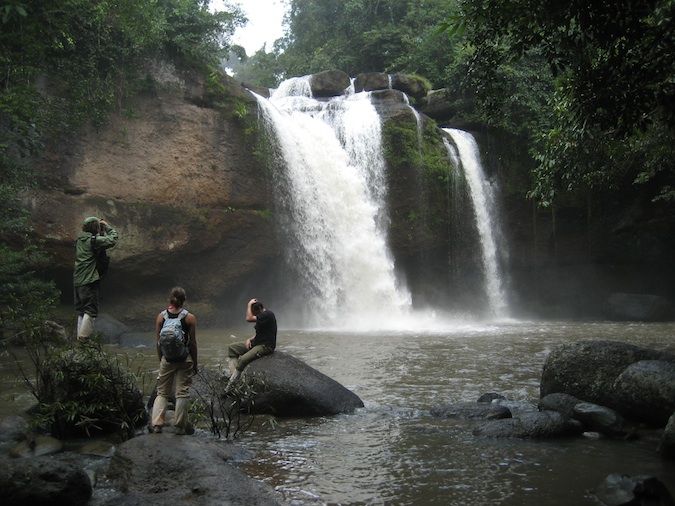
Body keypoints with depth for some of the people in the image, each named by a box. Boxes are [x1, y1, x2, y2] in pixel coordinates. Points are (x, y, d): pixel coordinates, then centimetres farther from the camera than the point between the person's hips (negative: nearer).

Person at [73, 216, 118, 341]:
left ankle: (80, 337, 18)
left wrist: (103, 231, 14)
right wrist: (107, 227, -2)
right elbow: (112, 240, -16)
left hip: (77, 281, 9)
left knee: (81, 310, 15)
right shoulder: (94, 240, -13)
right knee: (91, 310, -6)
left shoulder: (80, 239, 12)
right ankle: (84, 338, -11)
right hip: (89, 281, -8)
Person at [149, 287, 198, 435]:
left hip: (167, 359, 2)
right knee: (182, 393, 5)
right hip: (185, 360, -2)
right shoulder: (189, 318, -6)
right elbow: (193, 342, -5)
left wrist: (161, 360, 14)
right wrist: (195, 364, 4)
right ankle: (180, 426, 7)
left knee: (162, 392, 12)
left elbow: (159, 342, 3)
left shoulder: (161, 317, 0)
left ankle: (156, 424, 3)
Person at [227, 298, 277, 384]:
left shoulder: (268, 314, -15)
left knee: (243, 359, -29)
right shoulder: (262, 316, 16)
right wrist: (249, 339, 4)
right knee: (232, 348, 4)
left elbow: (249, 318, -21)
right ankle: (233, 374, -13)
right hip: (257, 343, 11)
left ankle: (233, 380, -12)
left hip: (266, 346, -11)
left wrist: (249, 305, -9)